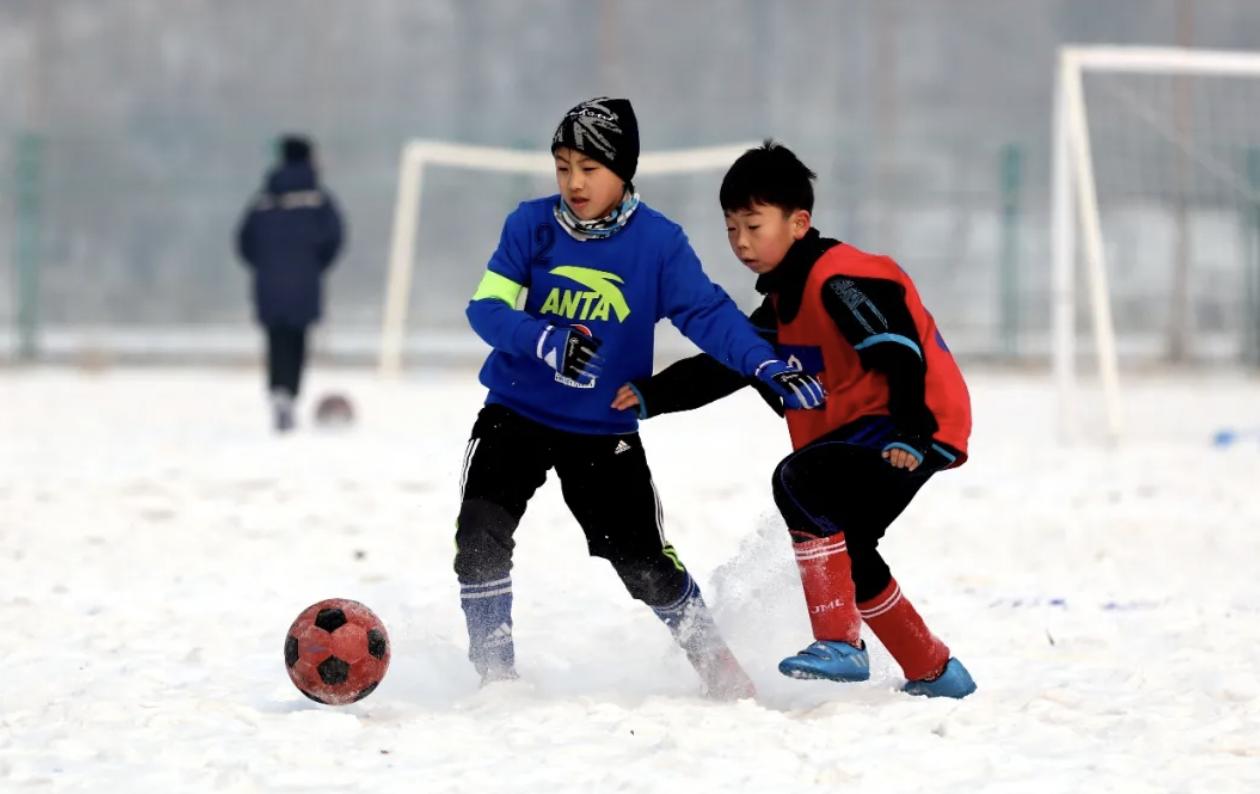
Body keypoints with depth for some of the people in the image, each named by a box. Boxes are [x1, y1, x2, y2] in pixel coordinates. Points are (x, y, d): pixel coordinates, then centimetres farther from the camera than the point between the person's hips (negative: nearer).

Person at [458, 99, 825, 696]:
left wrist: (769, 367, -34)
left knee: (645, 563, -2)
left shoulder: (658, 243, -10)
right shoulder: (532, 226, -8)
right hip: (516, 415, 1)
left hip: (605, 432, -1)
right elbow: (487, 306, -13)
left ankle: (712, 657, 23)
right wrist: (549, 342, -32)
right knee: (480, 540, -14)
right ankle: (495, 672, 5)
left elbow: (707, 313, -18)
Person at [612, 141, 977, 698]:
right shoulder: (784, 302, 16)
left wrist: (910, 435, -32)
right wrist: (651, 396, 5)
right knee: (845, 554, 17)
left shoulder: (839, 280, -15)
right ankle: (935, 673, 29)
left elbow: (901, 352, -23)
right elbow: (725, 367, 16)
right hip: (863, 430, 11)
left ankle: (840, 643, -26)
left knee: (797, 480, -27)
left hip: (914, 430, -11)